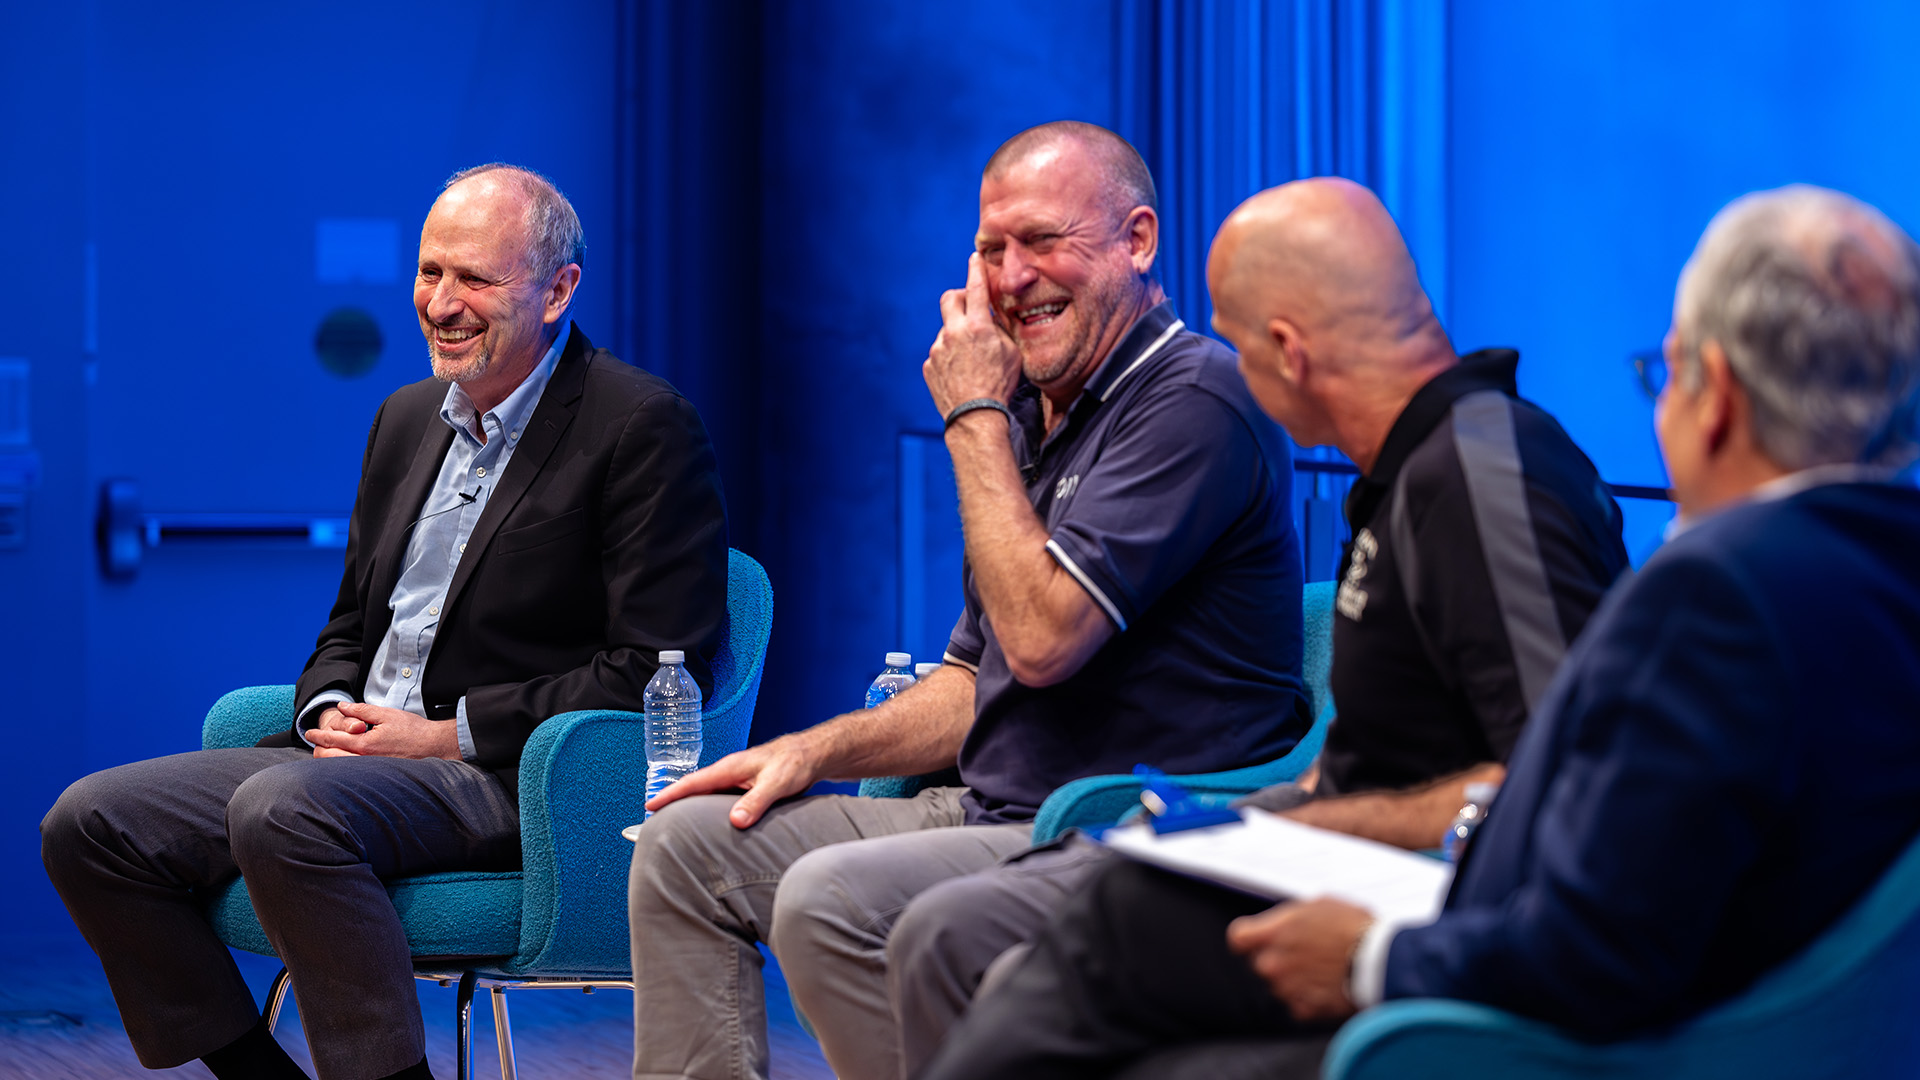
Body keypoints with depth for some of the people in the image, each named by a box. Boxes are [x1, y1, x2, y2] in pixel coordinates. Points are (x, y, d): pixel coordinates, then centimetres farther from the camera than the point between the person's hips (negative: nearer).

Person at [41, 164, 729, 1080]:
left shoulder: (645, 427, -6)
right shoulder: (407, 419, 19)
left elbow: (659, 670, -13)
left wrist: (448, 733, -14)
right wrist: (328, 712, 2)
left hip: (511, 782, -8)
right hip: (352, 757, 8)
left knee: (281, 808, -35)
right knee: (89, 823, -7)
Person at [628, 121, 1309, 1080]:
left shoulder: (1193, 401, -14)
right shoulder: (1030, 414, 18)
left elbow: (1042, 637, -22)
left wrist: (972, 416, -12)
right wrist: (817, 749, 6)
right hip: (995, 814, 10)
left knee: (830, 901, -30)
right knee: (687, 842, 5)